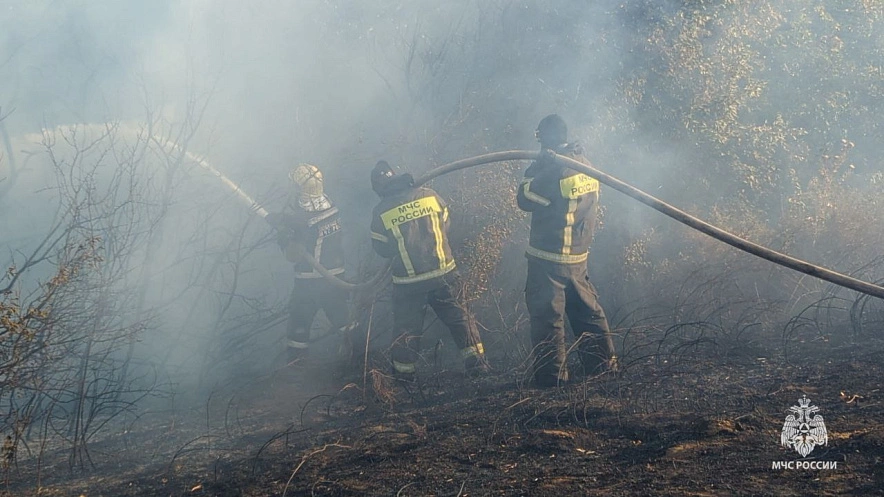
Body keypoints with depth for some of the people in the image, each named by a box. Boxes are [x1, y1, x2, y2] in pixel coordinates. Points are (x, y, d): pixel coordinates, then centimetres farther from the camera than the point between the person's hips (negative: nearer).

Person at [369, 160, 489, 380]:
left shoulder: (381, 212, -7)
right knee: (458, 317, 14)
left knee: (407, 328, 10)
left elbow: (382, 249, 2)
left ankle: (403, 376, 16)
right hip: (443, 272, 1)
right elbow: (445, 228, 9)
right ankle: (476, 363, 15)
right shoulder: (430, 196, -3)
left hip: (408, 282, -1)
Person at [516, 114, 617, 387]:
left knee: (547, 316, -1)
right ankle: (603, 363, 22)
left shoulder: (554, 170, -21)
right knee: (587, 310, 17)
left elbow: (525, 198, -11)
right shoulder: (585, 165, 3)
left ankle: (551, 375, 0)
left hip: (548, 257, -7)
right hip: (578, 255, 7)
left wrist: (534, 168, 1)